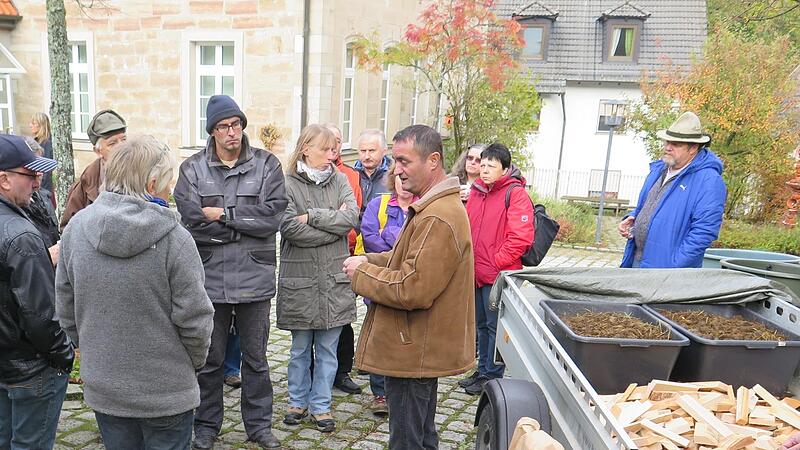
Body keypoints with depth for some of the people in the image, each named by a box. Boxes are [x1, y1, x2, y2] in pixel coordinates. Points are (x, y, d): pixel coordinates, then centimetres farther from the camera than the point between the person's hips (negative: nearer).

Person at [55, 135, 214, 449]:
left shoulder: (76, 228, -7)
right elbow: (194, 318, -17)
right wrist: (196, 360, 2)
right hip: (166, 391, -4)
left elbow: (65, 307, 2)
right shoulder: (174, 238, -22)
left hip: (102, 386, 5)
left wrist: (91, 349, 17)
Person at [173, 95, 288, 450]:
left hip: (254, 279, 0)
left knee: (256, 358, 15)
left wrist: (222, 214, -13)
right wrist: (246, 223, -12)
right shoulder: (192, 169, 0)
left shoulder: (267, 165, -1)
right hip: (209, 279, 0)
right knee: (209, 359, 16)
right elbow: (193, 223, -13)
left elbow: (272, 216, -13)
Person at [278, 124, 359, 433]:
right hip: (300, 279, -2)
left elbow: (352, 217, -10)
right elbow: (291, 229, -16)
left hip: (334, 278, 2)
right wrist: (334, 225, -10)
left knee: (327, 348, 11)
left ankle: (321, 405, 26)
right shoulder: (288, 183, -5)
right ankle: (298, 402, 32)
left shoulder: (339, 180, 4)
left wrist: (311, 216, -15)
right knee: (300, 348, 14)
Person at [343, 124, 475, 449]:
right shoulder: (436, 206, 10)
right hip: (422, 349, 11)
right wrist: (371, 261, 3)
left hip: (414, 353, -11)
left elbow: (412, 290, -29)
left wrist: (361, 272, -14)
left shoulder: (437, 219, -25)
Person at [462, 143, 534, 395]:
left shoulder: (516, 194, -11)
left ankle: (492, 375, 16)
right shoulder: (476, 192, 12)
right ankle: (483, 370, 31)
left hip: (498, 275, -7)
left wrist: (496, 262, -15)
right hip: (476, 273, 8)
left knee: (495, 326, 2)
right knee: (482, 324, 18)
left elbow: (521, 237, -17)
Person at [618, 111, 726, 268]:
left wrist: (673, 264, -23)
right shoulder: (658, 170, 13)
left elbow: (704, 231, -20)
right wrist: (631, 219, 6)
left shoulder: (709, 181, -13)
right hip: (636, 260, 8)